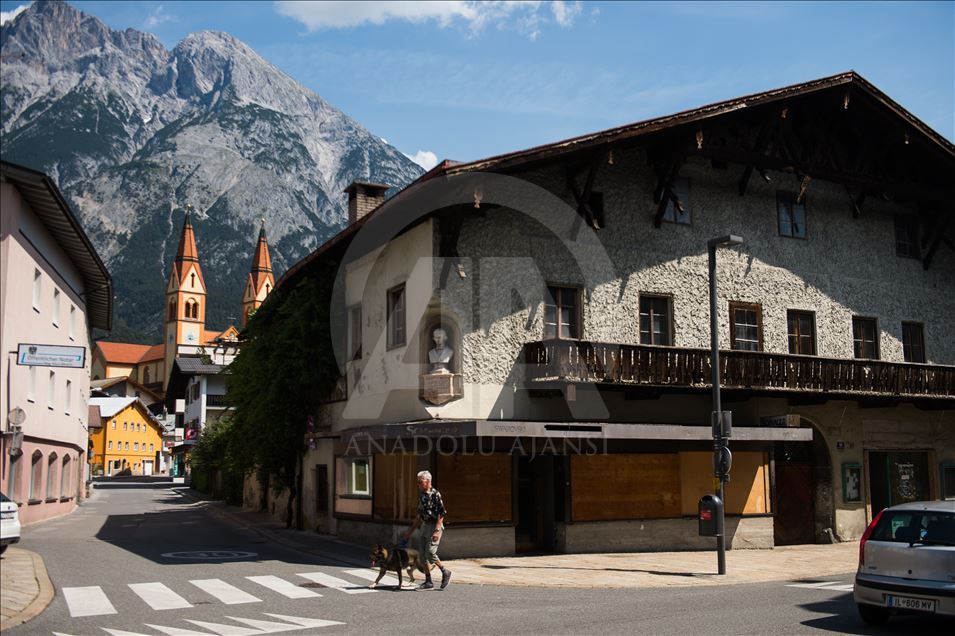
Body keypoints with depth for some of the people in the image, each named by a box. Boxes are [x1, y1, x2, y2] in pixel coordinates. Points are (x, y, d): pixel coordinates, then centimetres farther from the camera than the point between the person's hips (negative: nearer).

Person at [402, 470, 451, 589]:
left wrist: (437, 530, -24)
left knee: (430, 553, -17)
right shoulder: (421, 496, 13)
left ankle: (445, 572, 4)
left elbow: (441, 514, -16)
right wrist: (410, 531, 20)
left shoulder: (435, 495, -12)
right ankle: (428, 582, 11)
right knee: (423, 556, 5)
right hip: (424, 526, 9)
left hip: (434, 526, -9)